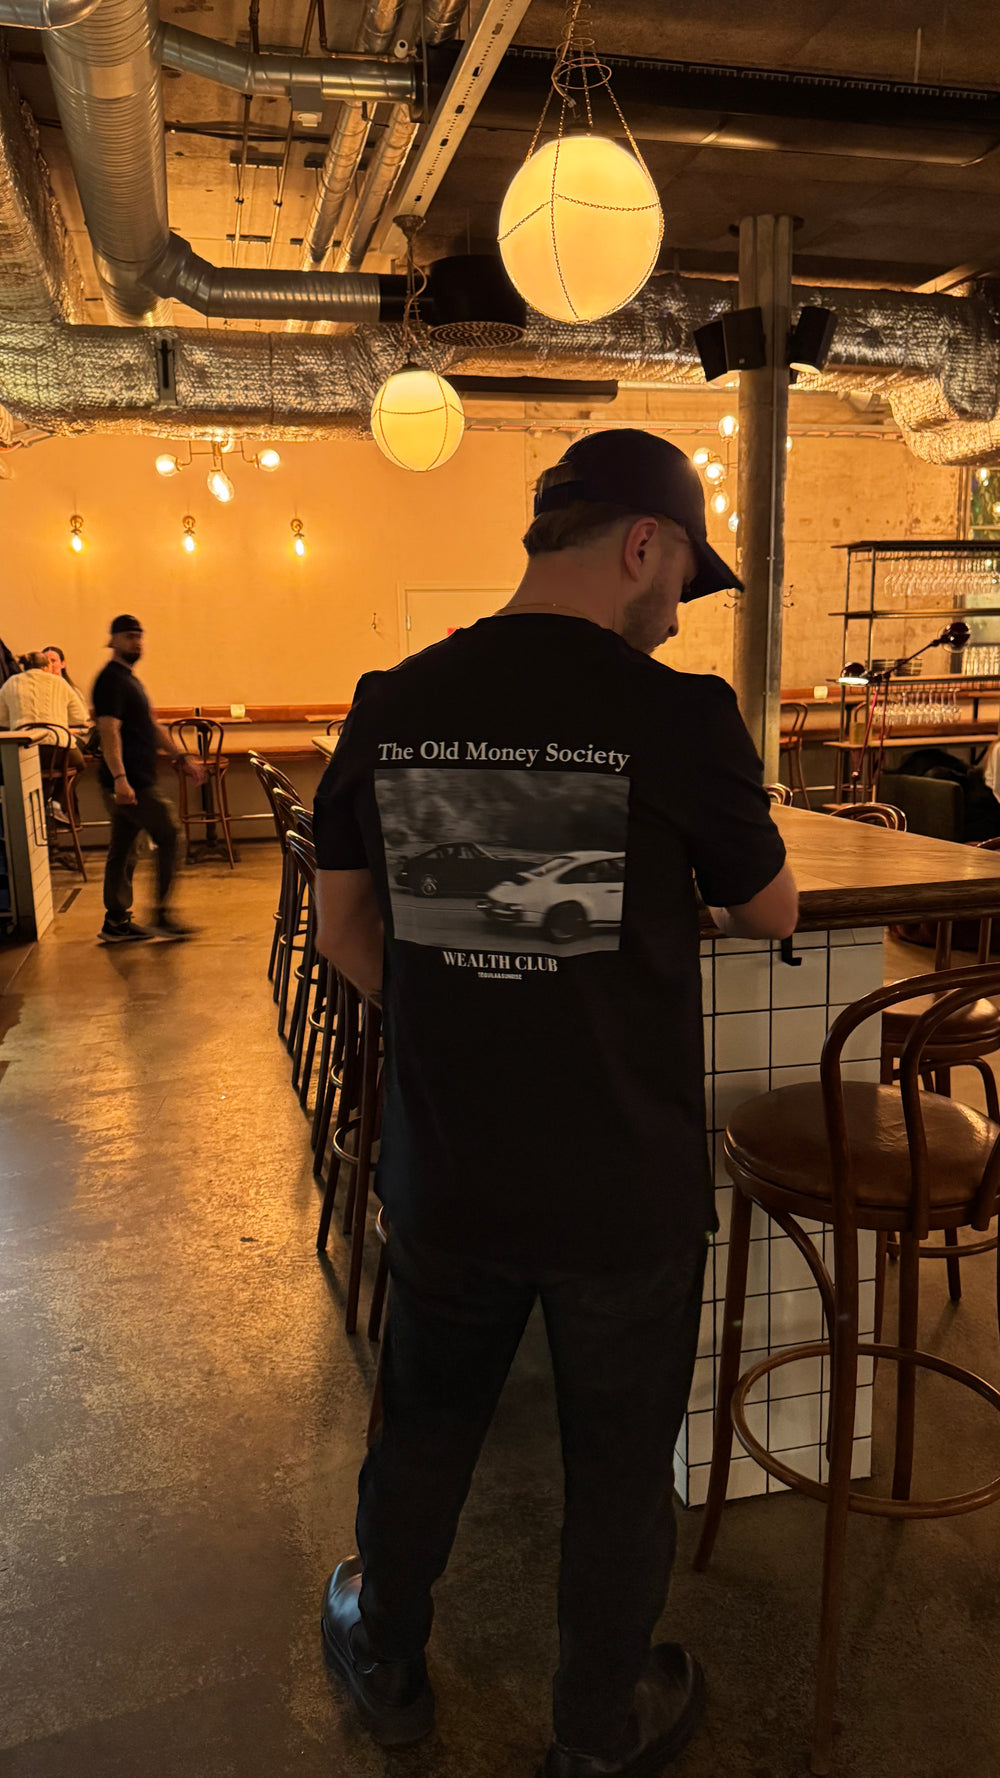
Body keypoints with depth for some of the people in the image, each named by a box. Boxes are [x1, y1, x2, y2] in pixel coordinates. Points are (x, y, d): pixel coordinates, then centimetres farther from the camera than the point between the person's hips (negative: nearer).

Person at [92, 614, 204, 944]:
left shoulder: (129, 679, 20)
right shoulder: (111, 681, -12)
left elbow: (151, 726, 26)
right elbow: (109, 731, -23)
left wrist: (182, 758, 24)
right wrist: (119, 777, -33)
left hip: (135, 781, 10)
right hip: (127, 783, -10)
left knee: (122, 850, 11)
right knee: (168, 835, -6)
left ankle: (117, 923, 17)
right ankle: (160, 916, -1)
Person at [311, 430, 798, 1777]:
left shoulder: (391, 706, -5)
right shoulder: (678, 714, -17)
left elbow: (345, 931, 3)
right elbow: (772, 915, -2)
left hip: (443, 1174, 4)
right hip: (627, 1190, -3)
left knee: (425, 1426, 26)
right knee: (619, 1464, 20)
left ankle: (386, 1666, 51)